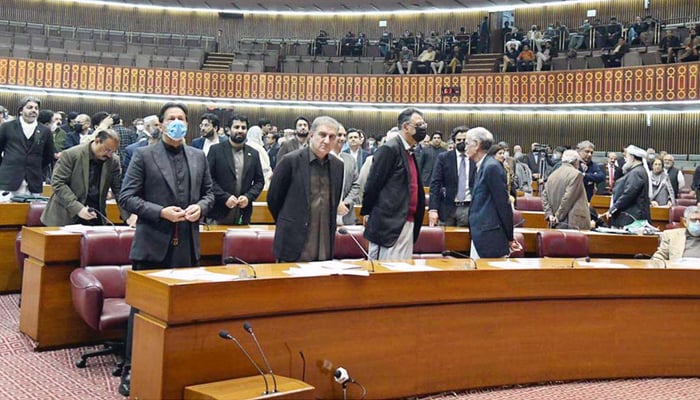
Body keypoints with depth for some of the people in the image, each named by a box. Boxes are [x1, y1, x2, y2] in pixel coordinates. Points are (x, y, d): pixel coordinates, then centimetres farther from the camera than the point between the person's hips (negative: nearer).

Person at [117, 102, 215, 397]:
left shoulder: (198, 157, 11)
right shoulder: (144, 156, -1)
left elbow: (208, 193, 17)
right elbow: (126, 197, -5)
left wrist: (201, 207, -5)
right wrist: (160, 212, -16)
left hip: (188, 246, 4)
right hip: (153, 244, -4)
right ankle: (131, 370, 14)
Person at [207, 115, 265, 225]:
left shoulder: (253, 154, 11)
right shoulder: (216, 150, 1)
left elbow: (260, 181, 12)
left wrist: (248, 197, -5)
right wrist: (225, 197, -14)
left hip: (243, 214, 3)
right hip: (219, 213, -3)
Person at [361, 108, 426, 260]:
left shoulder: (410, 152, 16)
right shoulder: (389, 149, -12)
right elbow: (373, 184, -11)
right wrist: (367, 213, -4)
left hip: (407, 223, 9)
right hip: (389, 223, -9)